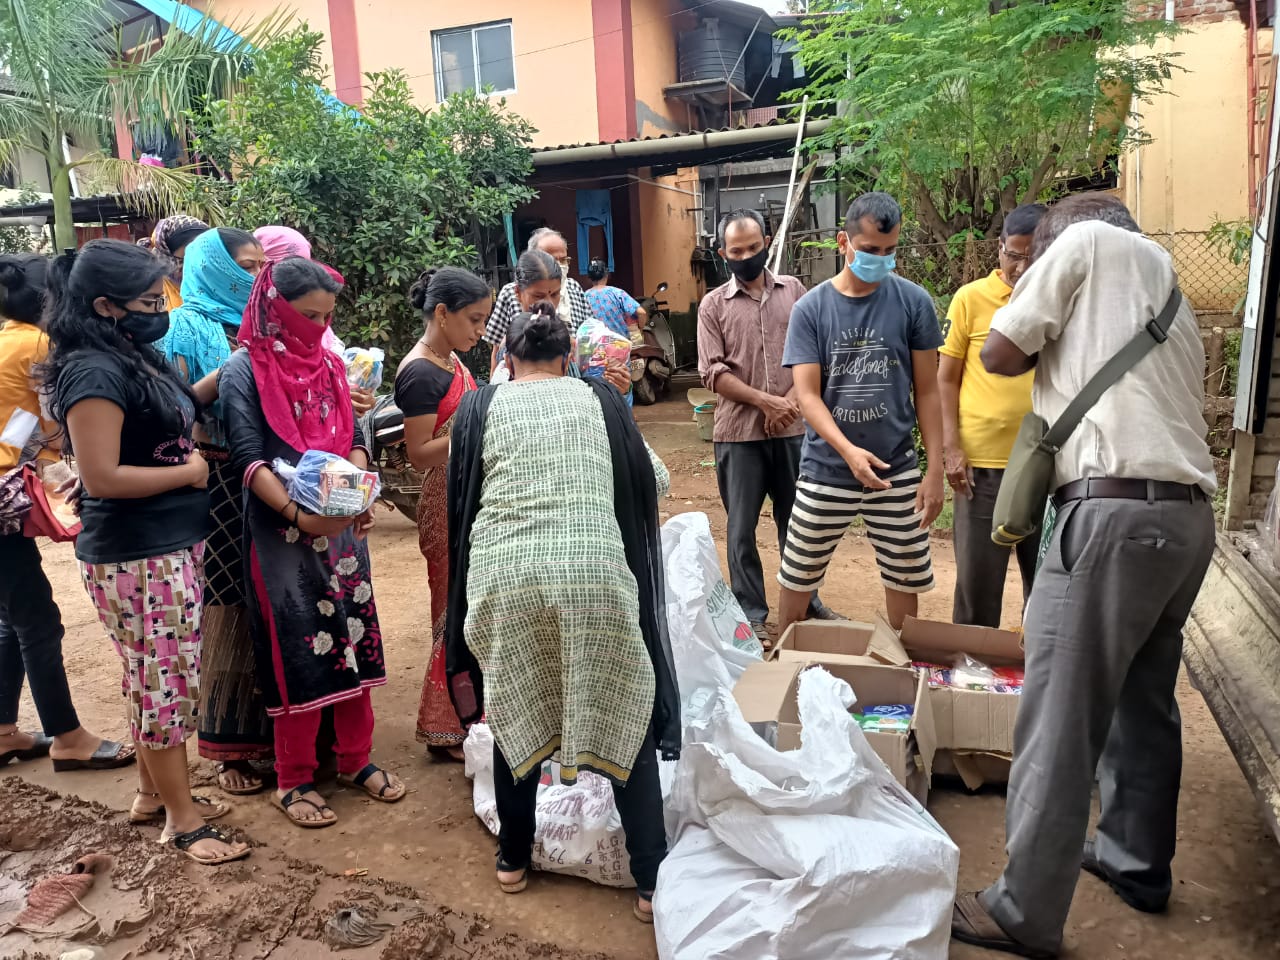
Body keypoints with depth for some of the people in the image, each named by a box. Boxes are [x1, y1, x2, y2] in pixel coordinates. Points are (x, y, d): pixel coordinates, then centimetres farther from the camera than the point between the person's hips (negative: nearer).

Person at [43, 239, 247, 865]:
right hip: (135, 557, -9)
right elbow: (102, 476, -23)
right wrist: (191, 471, -13)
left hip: (172, 545, 9)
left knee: (152, 678, 18)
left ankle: (153, 792, 34)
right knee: (166, 682, 1)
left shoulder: (138, 358, 9)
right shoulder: (95, 373, -19)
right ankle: (183, 819, 15)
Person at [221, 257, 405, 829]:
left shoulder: (330, 365, 10)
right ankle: (293, 780, 18)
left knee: (353, 637, 9)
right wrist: (298, 514, -24)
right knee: (297, 649, 1)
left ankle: (355, 760, 26)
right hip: (282, 532, -5)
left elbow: (354, 440, 9)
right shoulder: (244, 371, -6)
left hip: (342, 527, 5)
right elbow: (249, 459, -12)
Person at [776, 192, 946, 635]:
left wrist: (935, 470, -2)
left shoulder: (913, 302, -2)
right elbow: (807, 395, -10)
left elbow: (927, 391, 2)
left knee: (906, 578, 12)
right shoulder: (810, 308, -4)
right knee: (797, 577, 10)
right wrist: (849, 451, -25)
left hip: (897, 470, 1)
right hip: (825, 470, 0)